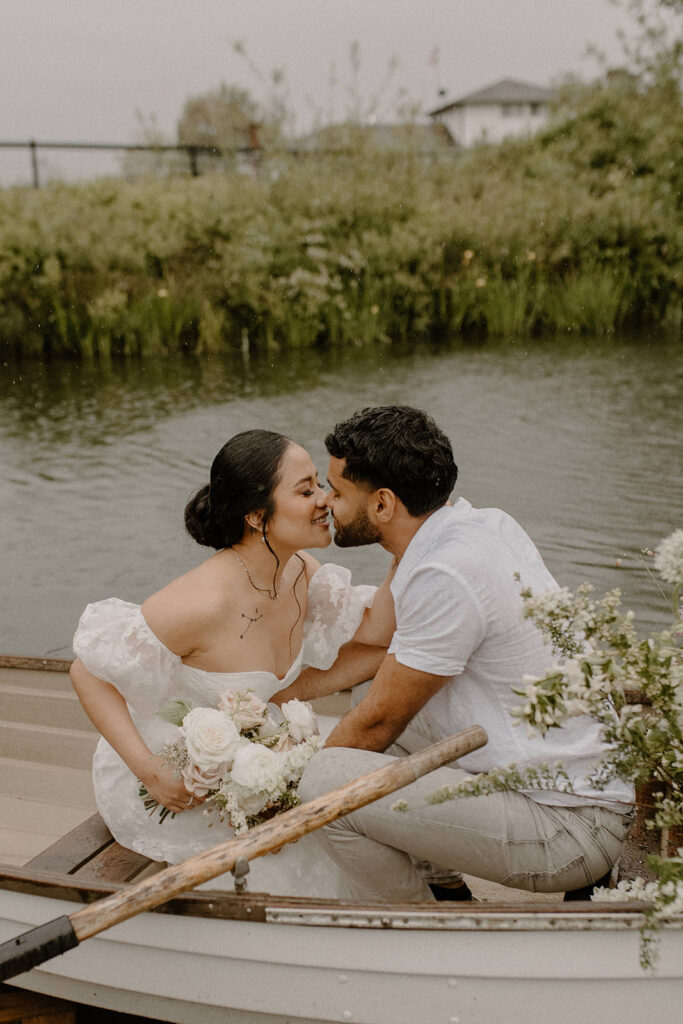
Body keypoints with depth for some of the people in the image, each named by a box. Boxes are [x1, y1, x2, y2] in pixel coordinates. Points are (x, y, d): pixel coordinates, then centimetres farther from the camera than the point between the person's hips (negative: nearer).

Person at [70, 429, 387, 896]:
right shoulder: (203, 601, -33)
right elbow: (89, 672, -24)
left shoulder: (300, 572, -8)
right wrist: (150, 770, -30)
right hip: (163, 783, -7)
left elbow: (376, 636, -5)